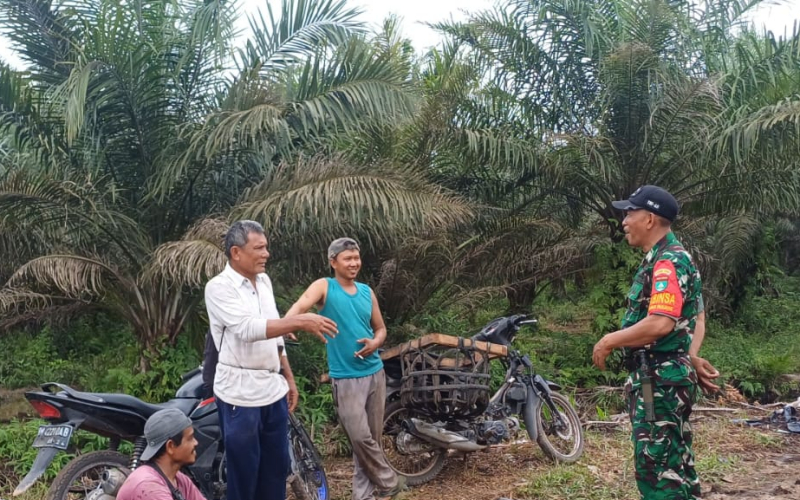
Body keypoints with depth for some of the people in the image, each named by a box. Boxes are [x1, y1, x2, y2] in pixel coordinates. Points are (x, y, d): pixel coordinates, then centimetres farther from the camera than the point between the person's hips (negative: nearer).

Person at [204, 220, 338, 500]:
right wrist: (300, 322, -33)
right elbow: (248, 329, -28)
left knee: (276, 468, 15)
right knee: (244, 472, 2)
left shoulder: (264, 281, 10)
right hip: (240, 393, -7)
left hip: (273, 389, 7)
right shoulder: (219, 287, -13)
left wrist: (289, 379, 15)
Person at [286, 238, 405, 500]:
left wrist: (375, 343, -6)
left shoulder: (367, 292, 9)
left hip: (375, 372, 5)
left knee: (373, 437, 11)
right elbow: (300, 306, -24)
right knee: (360, 438, -8)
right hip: (346, 378, -5)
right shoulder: (324, 287, -5)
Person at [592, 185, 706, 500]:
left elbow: (660, 324, -28)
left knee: (657, 467, -5)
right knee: (673, 464, 17)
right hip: (660, 378, 11)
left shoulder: (668, 261, -17)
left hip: (660, 381, -11)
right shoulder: (663, 259, 15)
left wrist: (609, 341, -17)